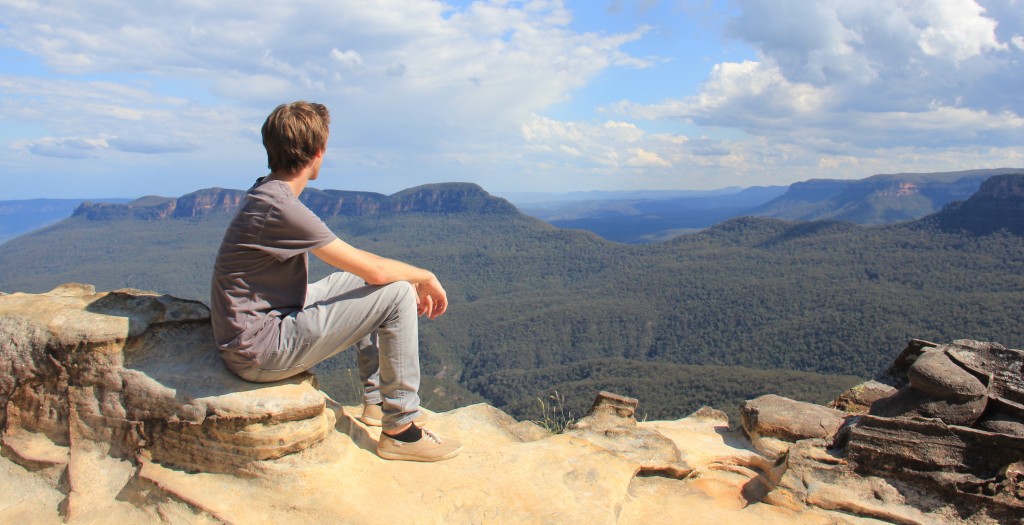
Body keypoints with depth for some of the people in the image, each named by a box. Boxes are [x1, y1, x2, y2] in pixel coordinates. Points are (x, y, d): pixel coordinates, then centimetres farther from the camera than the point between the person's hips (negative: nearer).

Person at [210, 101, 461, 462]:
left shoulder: (267, 195, 8)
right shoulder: (279, 208, -23)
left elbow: (358, 265, 13)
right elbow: (374, 269, -22)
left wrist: (413, 280, 7)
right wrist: (425, 277, -3)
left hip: (271, 319, 10)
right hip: (259, 354, -10)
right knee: (396, 293, -13)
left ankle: (376, 399, 24)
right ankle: (400, 430, -2)